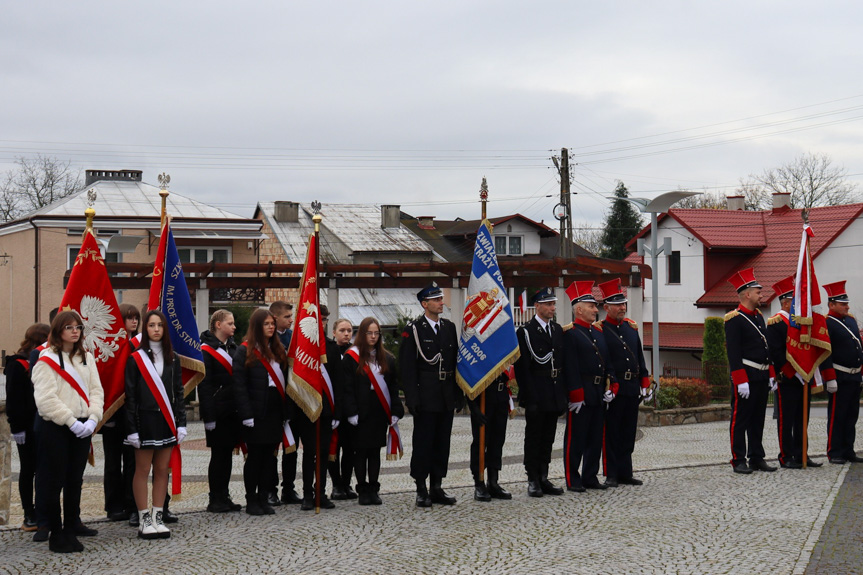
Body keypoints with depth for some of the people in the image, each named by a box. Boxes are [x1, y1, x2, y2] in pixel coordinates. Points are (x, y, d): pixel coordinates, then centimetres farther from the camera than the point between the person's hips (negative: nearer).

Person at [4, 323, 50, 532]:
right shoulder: (18, 365, -9)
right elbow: (14, 400, -13)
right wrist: (17, 427, -18)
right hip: (28, 429, -6)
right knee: (28, 470, 2)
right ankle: (30, 517, 8)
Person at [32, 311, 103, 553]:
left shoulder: (87, 358, 12)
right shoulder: (47, 359, -7)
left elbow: (96, 391, 8)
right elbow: (45, 399, -15)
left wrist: (92, 419, -8)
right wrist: (71, 422, -18)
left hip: (82, 428, 6)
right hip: (54, 429, -6)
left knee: (75, 479, 15)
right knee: (53, 481, -2)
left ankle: (72, 524, 29)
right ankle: (55, 533, 3)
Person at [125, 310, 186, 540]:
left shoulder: (172, 359, 10)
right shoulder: (135, 359, -3)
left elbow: (178, 393, 10)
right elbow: (130, 396, -5)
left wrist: (181, 423, 3)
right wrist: (131, 429, -10)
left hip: (166, 420, 4)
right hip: (145, 419, -4)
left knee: (162, 469, 6)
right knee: (143, 469, 1)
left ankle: (158, 518, 12)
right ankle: (144, 520, 6)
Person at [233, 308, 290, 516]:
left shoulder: (277, 350, 14)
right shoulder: (245, 351, -6)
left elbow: (282, 382, 14)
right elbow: (239, 385, -10)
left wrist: (286, 413, 8)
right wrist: (246, 414, -16)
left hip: (274, 412, 6)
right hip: (256, 413, -6)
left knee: (268, 456, 8)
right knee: (255, 456, 0)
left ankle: (264, 498, 15)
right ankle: (251, 501, 9)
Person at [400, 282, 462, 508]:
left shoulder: (449, 327, 12)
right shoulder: (413, 330, -5)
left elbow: (456, 362, 15)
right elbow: (407, 367, -8)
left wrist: (459, 393, 9)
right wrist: (412, 399, -14)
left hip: (446, 397, 5)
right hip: (425, 398, -5)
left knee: (442, 443, 9)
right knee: (423, 443, -1)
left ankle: (437, 488, 17)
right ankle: (421, 490, 6)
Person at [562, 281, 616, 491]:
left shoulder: (598, 332, 16)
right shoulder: (570, 334, -8)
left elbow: (607, 363, 17)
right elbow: (570, 368, -14)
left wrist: (612, 386, 4)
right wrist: (576, 395, -18)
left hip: (599, 394, 8)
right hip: (581, 394, -8)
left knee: (595, 438, 12)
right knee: (575, 438, -1)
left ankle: (590, 478, 20)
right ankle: (573, 480, 5)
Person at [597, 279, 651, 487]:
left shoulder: (631, 326, 13)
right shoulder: (599, 330, -6)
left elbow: (640, 357, 17)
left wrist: (645, 383, 12)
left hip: (632, 389, 6)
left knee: (628, 433, 10)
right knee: (611, 434, 1)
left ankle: (625, 474, 17)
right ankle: (611, 475, 6)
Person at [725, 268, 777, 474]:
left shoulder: (759, 316, 16)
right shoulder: (734, 319, -11)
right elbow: (733, 354, -15)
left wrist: (771, 375, 15)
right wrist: (741, 381, -19)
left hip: (762, 378, 8)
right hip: (746, 378, -8)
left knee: (758, 420, 12)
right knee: (740, 420, -2)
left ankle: (757, 459, 18)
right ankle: (738, 461, 2)